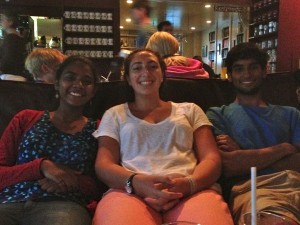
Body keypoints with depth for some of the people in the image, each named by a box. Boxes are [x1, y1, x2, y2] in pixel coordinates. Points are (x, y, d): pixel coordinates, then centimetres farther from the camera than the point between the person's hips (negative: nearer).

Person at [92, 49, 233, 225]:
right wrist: (137, 181, -16)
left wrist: (188, 184, -14)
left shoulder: (190, 110, 22)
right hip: (132, 191, 0)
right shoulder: (114, 114, 20)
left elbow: (211, 158, 10)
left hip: (191, 191, 1)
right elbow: (103, 164, 8)